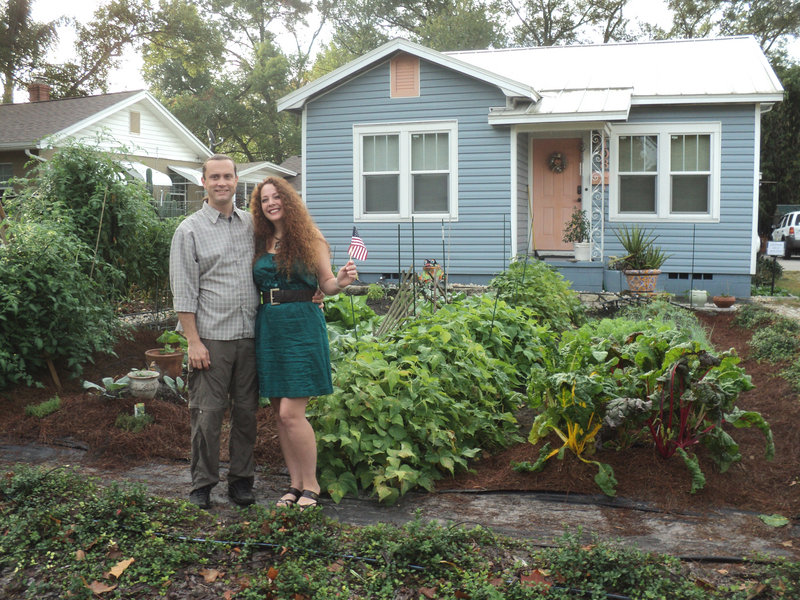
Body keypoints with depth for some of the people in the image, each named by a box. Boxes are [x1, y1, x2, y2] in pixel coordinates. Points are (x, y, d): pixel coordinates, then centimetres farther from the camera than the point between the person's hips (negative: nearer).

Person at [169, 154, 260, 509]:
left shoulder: (251, 224, 13)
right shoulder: (190, 230, 0)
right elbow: (183, 292, -3)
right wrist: (193, 341, -9)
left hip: (249, 334, 4)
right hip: (211, 336, -4)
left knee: (246, 410, 9)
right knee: (207, 413, -1)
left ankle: (241, 480, 21)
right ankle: (202, 485, 13)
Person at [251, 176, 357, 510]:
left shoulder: (309, 239, 0)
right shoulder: (260, 243, 12)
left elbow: (326, 285, -2)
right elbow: (253, 286, 17)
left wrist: (342, 281, -21)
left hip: (301, 325, -5)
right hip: (268, 327, 5)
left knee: (291, 413, -9)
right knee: (278, 414, 8)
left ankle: (311, 485, 6)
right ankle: (295, 483, 20)